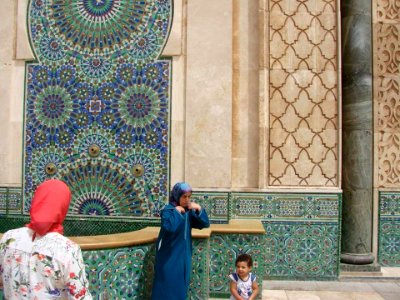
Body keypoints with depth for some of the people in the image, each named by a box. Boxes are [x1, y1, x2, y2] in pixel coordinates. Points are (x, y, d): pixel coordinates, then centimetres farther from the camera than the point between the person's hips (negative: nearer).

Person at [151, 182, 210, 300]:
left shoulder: (189, 211, 4)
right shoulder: (168, 210, -14)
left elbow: (205, 224, 2)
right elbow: (169, 227, -33)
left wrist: (199, 209, -11)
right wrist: (176, 212, -23)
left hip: (183, 256, 6)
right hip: (169, 256, -6)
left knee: (180, 287, 13)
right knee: (168, 286, -2)